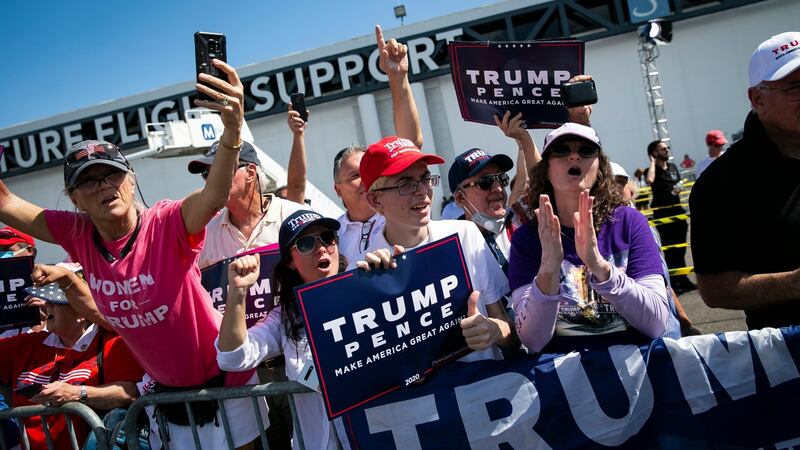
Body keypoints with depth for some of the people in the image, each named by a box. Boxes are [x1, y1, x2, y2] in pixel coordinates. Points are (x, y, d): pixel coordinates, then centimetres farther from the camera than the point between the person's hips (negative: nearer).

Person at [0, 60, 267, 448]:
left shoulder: (167, 224, -25)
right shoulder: (79, 235, -8)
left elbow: (214, 194, -44)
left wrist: (232, 127, -63)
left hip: (223, 380, -5)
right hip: (164, 389, 5)